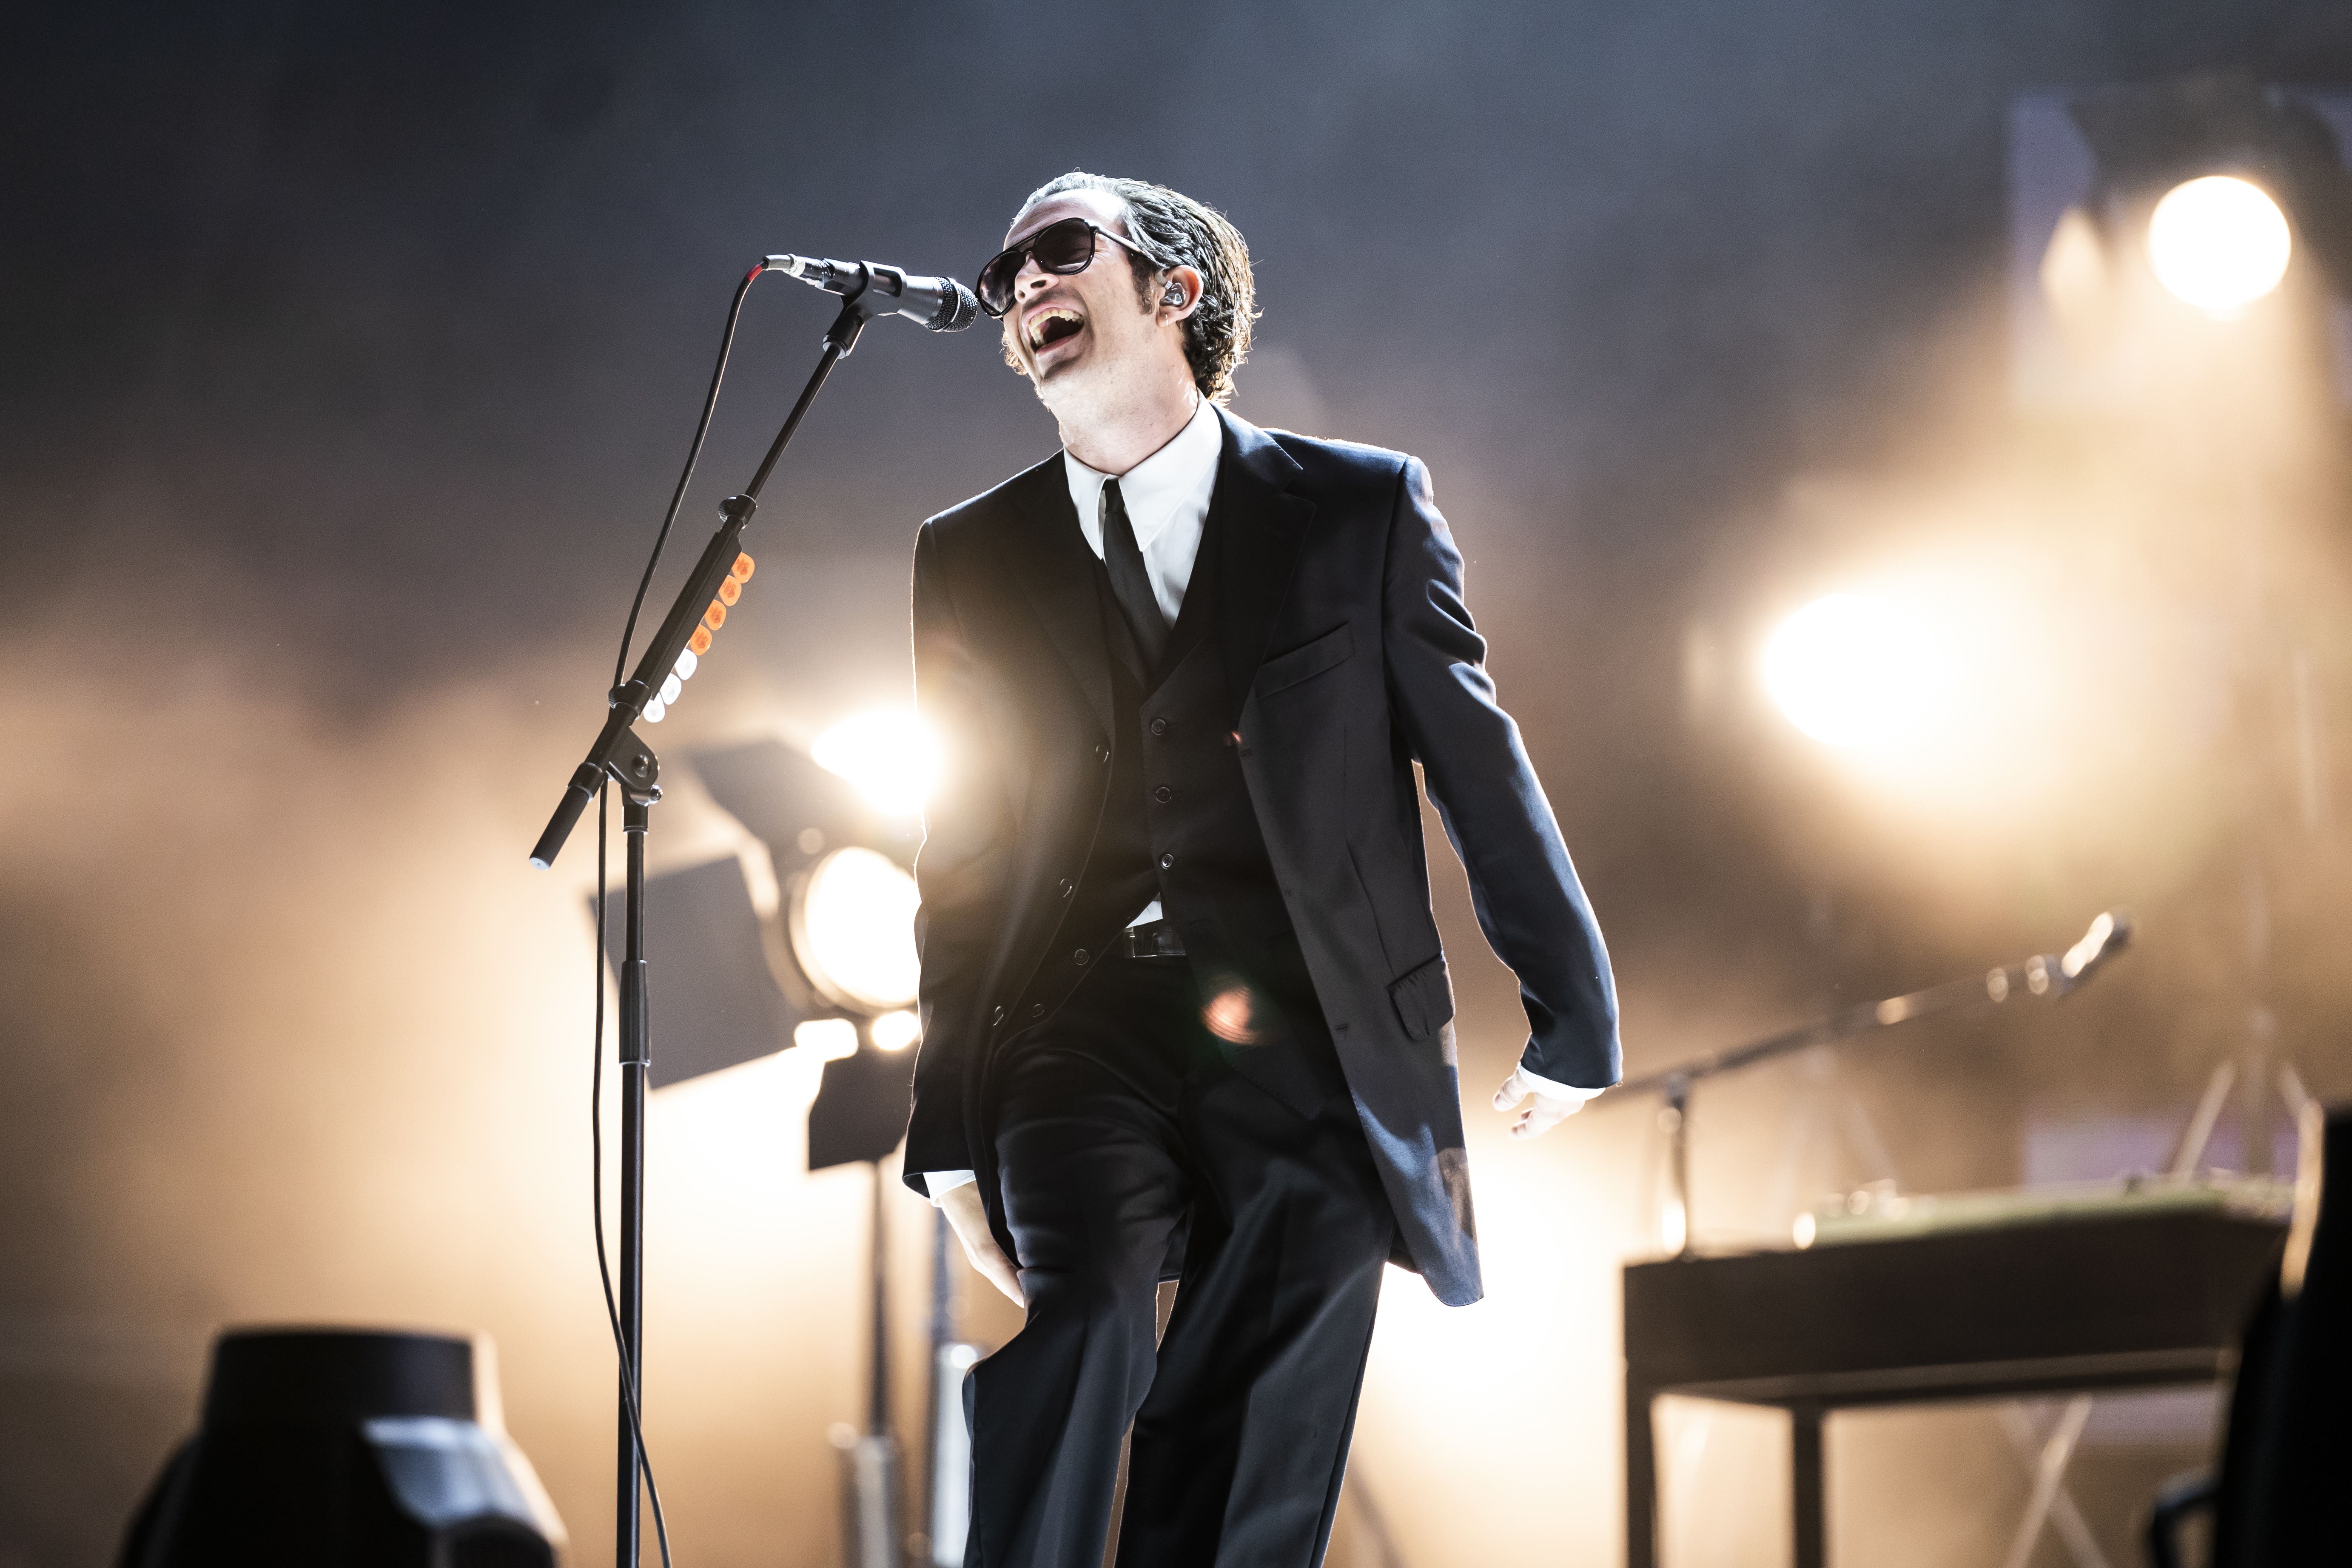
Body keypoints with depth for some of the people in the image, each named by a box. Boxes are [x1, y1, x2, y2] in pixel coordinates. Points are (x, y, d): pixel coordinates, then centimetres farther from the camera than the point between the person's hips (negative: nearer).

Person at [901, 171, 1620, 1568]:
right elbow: (964, 859, 15)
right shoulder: (972, 560, 12)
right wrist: (951, 1130, 13)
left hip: (1306, 1047, -1)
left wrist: (1574, 1014, 11)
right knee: (1087, 1309, -26)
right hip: (1084, 1026, 1)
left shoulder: (1363, 510, 4)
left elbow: (1479, 763, 9)